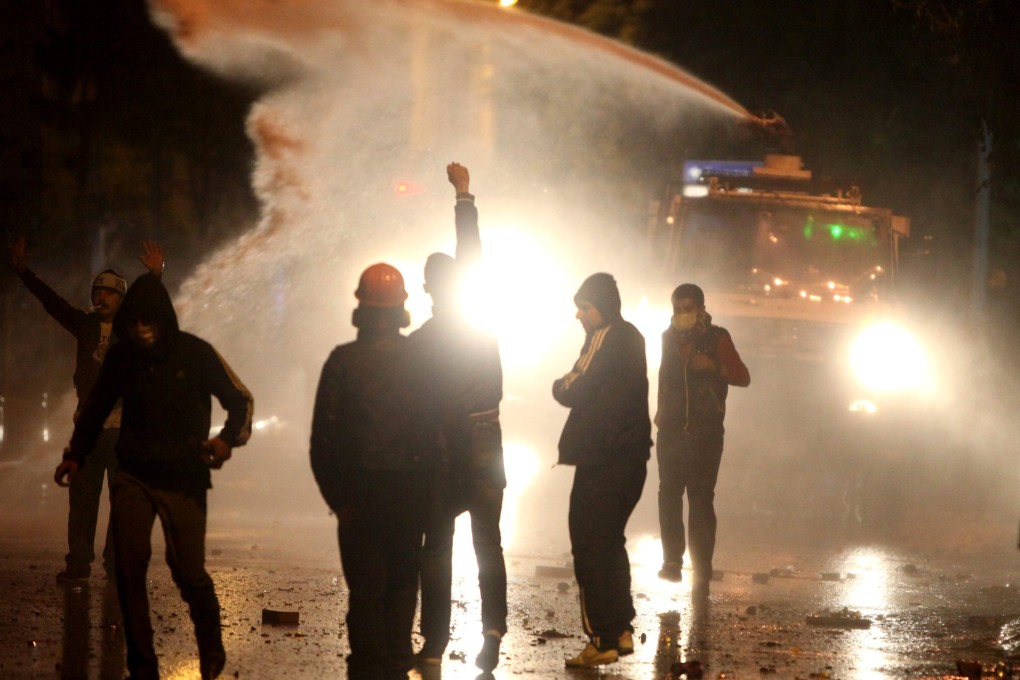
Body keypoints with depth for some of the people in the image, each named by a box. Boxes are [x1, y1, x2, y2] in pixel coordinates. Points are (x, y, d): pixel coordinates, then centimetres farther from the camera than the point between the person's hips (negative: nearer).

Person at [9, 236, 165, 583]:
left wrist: (156, 275, -31)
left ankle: (117, 563, 1)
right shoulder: (86, 325, 11)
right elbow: (52, 302, 6)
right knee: (81, 498, 2)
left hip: (123, 427, -3)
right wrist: (24, 272, -4)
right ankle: (78, 564, 5)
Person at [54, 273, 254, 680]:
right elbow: (96, 409, 18)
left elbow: (240, 399, -1)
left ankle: (211, 647, 23)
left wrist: (228, 439, -19)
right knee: (128, 569, -8)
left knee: (188, 570, -7)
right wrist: (76, 455, 10)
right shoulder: (120, 358, 1)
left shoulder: (195, 354, -8)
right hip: (133, 477, 3)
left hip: (184, 479, -3)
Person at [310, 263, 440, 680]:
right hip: (411, 488, 2)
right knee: (402, 581, 12)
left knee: (366, 586, 2)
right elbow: (434, 431, -2)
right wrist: (425, 485, 8)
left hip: (361, 490, -2)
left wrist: (334, 492, 2)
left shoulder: (343, 361, -8)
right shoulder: (420, 361, -3)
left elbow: (324, 435, -8)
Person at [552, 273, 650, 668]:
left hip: (602, 461, -9)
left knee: (590, 549, -5)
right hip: (631, 457, 9)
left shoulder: (605, 338, -14)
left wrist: (559, 385, 3)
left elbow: (575, 393, -15)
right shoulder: (631, 338, 14)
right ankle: (622, 631, 20)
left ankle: (602, 640, -6)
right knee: (611, 543, 20)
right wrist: (571, 386, 6)